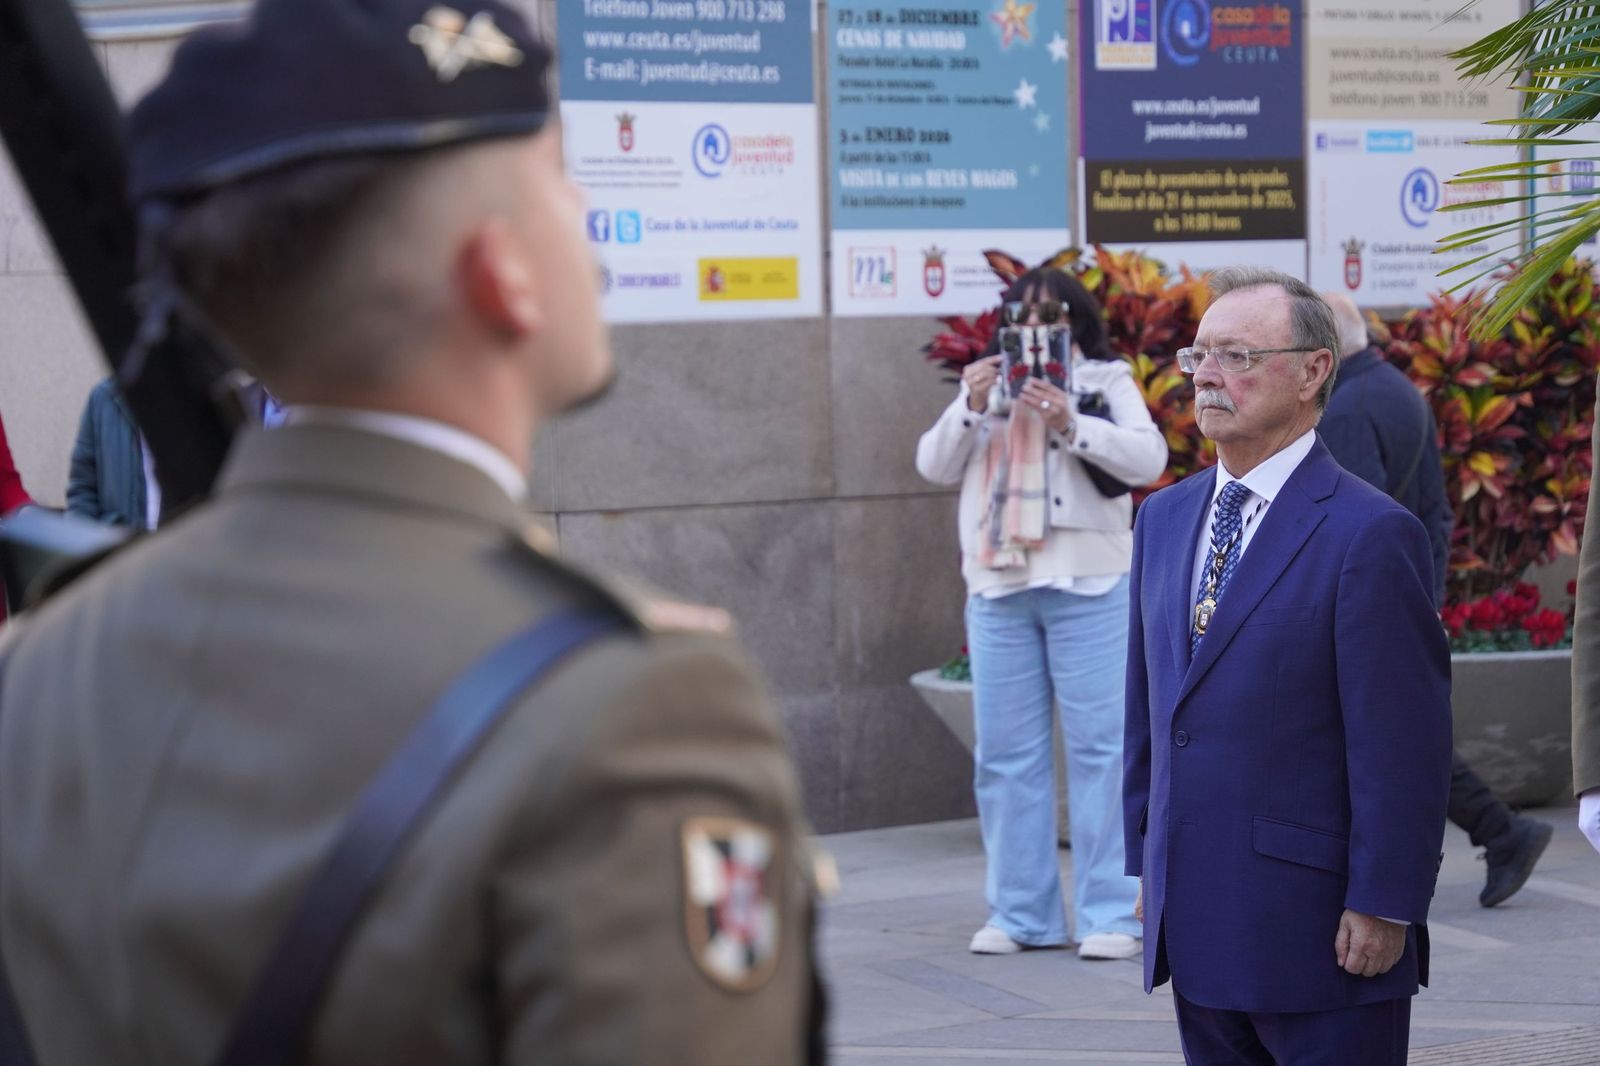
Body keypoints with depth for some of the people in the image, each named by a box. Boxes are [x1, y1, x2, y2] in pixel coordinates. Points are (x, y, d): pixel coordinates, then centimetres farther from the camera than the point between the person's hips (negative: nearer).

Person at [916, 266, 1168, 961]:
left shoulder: (1105, 381, 7)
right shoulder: (987, 387, 17)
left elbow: (1148, 459, -7)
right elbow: (934, 466, 9)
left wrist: (1071, 425, -19)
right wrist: (971, 408, -8)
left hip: (1086, 584, -4)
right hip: (997, 588, 4)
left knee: (1098, 747, -5)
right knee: (1006, 753, 4)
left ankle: (1109, 915, -3)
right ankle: (1020, 914, 10)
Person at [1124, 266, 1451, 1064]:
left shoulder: (1369, 534, -11)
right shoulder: (1164, 519, 12)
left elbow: (1402, 749, -13)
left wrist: (1382, 908, -15)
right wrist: (1147, 865, 15)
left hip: (1320, 934, -7)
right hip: (1199, 935, 7)